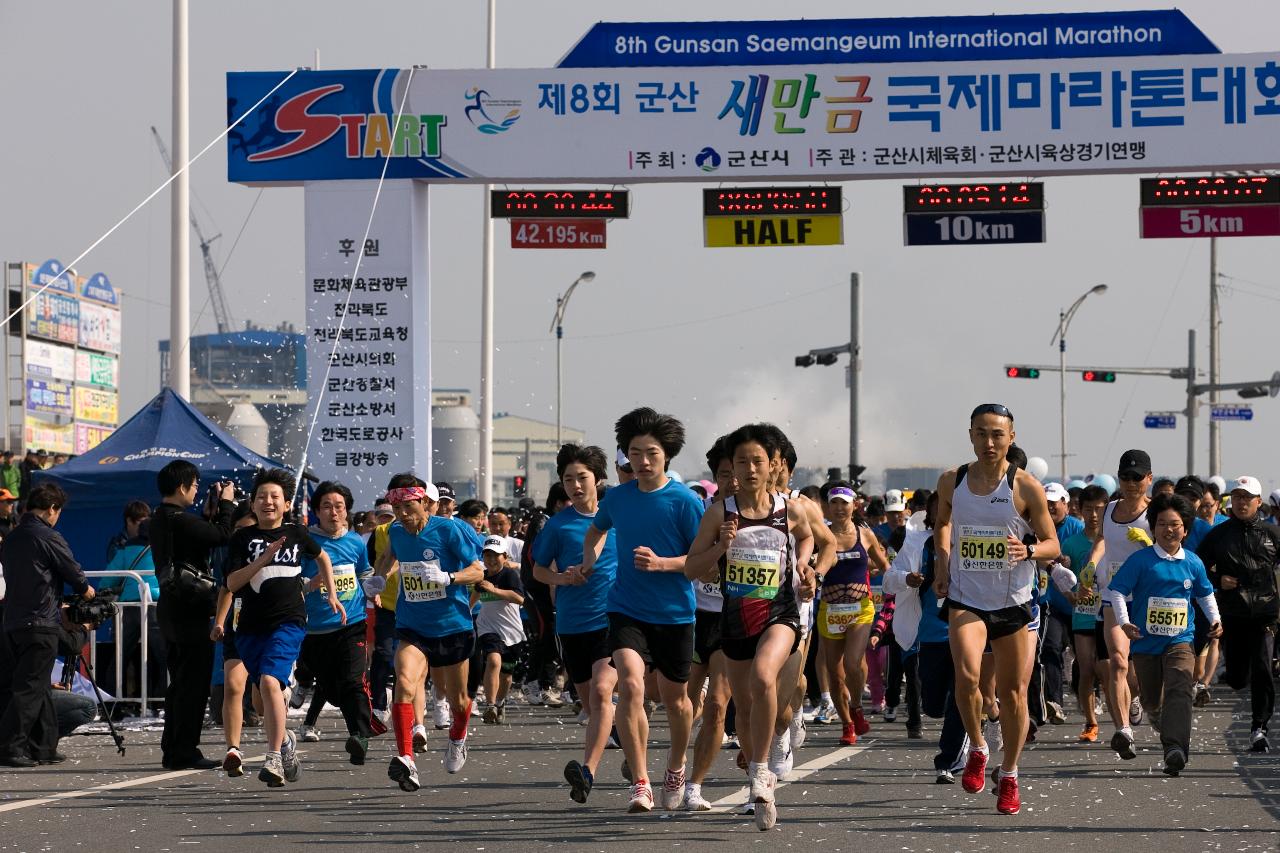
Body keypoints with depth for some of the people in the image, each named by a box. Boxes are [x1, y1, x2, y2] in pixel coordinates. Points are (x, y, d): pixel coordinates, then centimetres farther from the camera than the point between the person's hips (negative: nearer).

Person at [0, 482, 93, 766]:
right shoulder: (48, 538, -10)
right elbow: (73, 572, -4)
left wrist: (56, 601, 25)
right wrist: (85, 589, 18)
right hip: (41, 624, -8)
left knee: (39, 687, 14)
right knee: (30, 688, -8)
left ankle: (43, 747, 15)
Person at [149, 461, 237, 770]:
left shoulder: (159, 519, 11)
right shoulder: (180, 521, -19)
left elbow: (203, 535, 17)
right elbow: (222, 536, -18)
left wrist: (215, 509, 13)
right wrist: (226, 503, -4)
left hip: (170, 606, 10)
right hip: (189, 608, -10)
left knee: (179, 683, 16)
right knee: (194, 683, -4)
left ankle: (172, 750, 19)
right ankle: (184, 751, -4)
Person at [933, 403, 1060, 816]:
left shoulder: (1026, 487, -7)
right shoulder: (951, 482, 1)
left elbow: (1053, 544, -1)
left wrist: (1029, 550, -22)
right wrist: (942, 561, 7)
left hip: (1013, 602, -1)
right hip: (965, 600, 1)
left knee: (1013, 692, 5)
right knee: (967, 675, -23)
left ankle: (1009, 775, 24)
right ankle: (977, 749, 2)